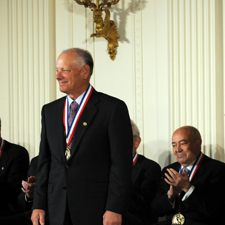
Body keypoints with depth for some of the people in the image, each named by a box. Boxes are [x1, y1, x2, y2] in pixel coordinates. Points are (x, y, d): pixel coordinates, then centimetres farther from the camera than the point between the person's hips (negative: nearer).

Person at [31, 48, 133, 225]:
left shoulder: (113, 108, -4)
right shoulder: (50, 111, 13)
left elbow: (121, 163, -8)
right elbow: (45, 162, 13)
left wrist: (114, 209, -14)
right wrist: (39, 205, 6)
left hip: (96, 210, -5)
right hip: (58, 210, 5)